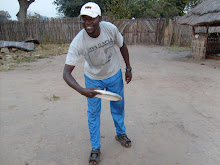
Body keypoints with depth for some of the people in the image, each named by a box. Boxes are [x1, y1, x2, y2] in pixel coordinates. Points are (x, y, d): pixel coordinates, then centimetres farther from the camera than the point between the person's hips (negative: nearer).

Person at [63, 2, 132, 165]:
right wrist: (82, 90, -48)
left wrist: (128, 68, -1)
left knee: (118, 106, 17)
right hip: (93, 79, -2)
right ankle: (95, 148, 26)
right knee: (93, 112, 5)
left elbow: (122, 46, -3)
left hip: (115, 75, 2)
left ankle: (121, 133, 45)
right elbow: (66, 73, -32)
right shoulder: (77, 42, -30)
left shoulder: (110, 28, -24)